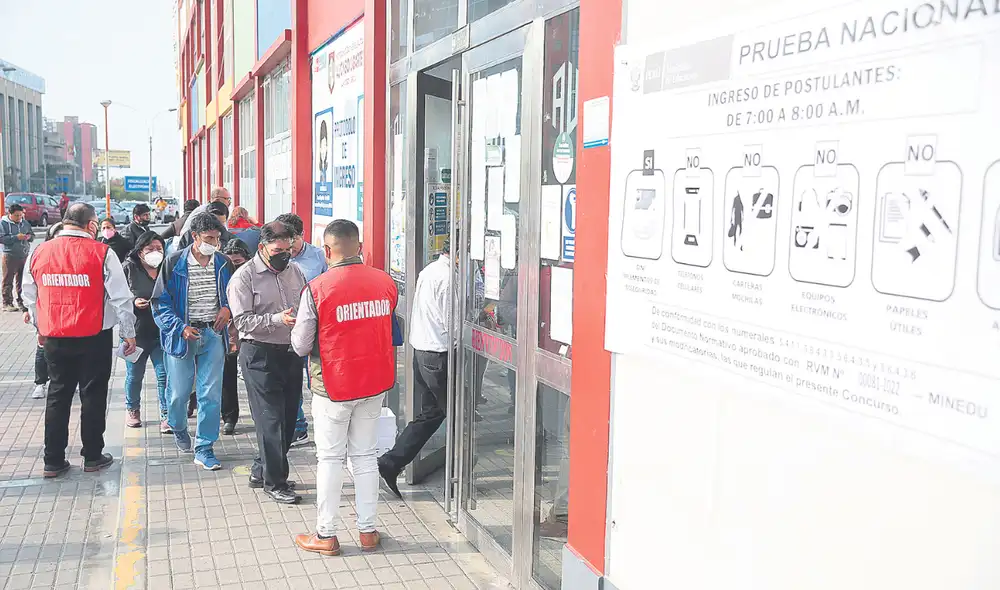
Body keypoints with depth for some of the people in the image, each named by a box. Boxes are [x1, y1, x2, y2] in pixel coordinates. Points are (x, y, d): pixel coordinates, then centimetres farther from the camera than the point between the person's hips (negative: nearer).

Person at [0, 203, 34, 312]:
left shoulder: (25, 222, 10)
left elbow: (32, 235, 20)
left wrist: (29, 237, -3)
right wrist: (16, 237, -21)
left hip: (24, 255, 5)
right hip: (10, 256, -5)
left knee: (22, 280, 12)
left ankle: (21, 301, 21)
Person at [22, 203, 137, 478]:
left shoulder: (38, 253, 0)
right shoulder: (101, 253, -13)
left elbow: (30, 298, 12)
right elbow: (121, 297, -10)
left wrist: (40, 327, 26)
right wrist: (129, 333, 1)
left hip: (53, 338, 4)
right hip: (94, 338, -4)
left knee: (57, 396, 15)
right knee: (93, 395, 9)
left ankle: (53, 461, 19)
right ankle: (93, 456, 18)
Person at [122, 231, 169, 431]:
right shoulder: (128, 268, -4)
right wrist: (133, 302, -19)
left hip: (161, 332, 1)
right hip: (136, 332, -1)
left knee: (164, 374, -4)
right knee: (134, 375, 15)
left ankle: (166, 416, 2)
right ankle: (132, 409, 36)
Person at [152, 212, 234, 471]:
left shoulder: (223, 263, 3)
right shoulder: (174, 263, -6)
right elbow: (160, 302, -5)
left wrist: (227, 308, -3)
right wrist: (180, 327, -16)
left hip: (213, 334, 2)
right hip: (182, 334, -2)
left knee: (211, 393, -1)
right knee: (179, 392, 6)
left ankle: (204, 449, 10)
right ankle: (178, 427, 40)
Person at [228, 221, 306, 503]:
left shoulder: (294, 271, 11)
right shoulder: (244, 277, -7)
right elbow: (243, 320, -14)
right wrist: (277, 319, -25)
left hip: (291, 351, 6)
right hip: (260, 355, -6)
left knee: (288, 417, 12)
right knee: (270, 419, -4)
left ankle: (261, 471, 29)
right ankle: (274, 481, 7)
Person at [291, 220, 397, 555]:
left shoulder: (317, 290, -17)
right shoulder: (386, 283, -4)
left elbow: (300, 346, -10)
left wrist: (298, 326, 9)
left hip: (333, 386, -4)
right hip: (375, 384, 4)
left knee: (330, 459, 9)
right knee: (365, 455, 15)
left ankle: (326, 536, 18)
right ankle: (368, 531, 22)